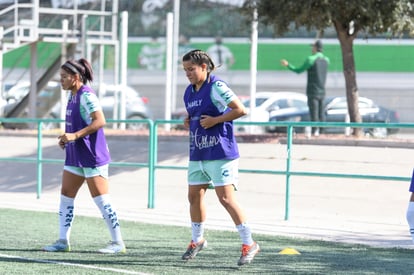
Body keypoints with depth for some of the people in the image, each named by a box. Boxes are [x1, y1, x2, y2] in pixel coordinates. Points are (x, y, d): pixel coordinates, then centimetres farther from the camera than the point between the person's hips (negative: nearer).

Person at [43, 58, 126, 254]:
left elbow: (100, 121, -26)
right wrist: (66, 138, 7)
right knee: (66, 196, 9)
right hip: (75, 155, 10)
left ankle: (118, 243, 0)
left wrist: (74, 135, -29)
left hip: (92, 156, -10)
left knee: (101, 199, -6)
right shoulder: (72, 95, 12)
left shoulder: (86, 95, -16)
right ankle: (63, 241, 15)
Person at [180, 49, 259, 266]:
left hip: (220, 153, -8)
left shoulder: (216, 87, -13)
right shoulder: (189, 92, 12)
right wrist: (188, 121, 6)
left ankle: (249, 244, -5)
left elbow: (240, 110, -18)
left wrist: (214, 120, -19)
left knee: (226, 198, -11)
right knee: (194, 196, 12)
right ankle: (197, 240, 30)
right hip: (197, 154, 8)